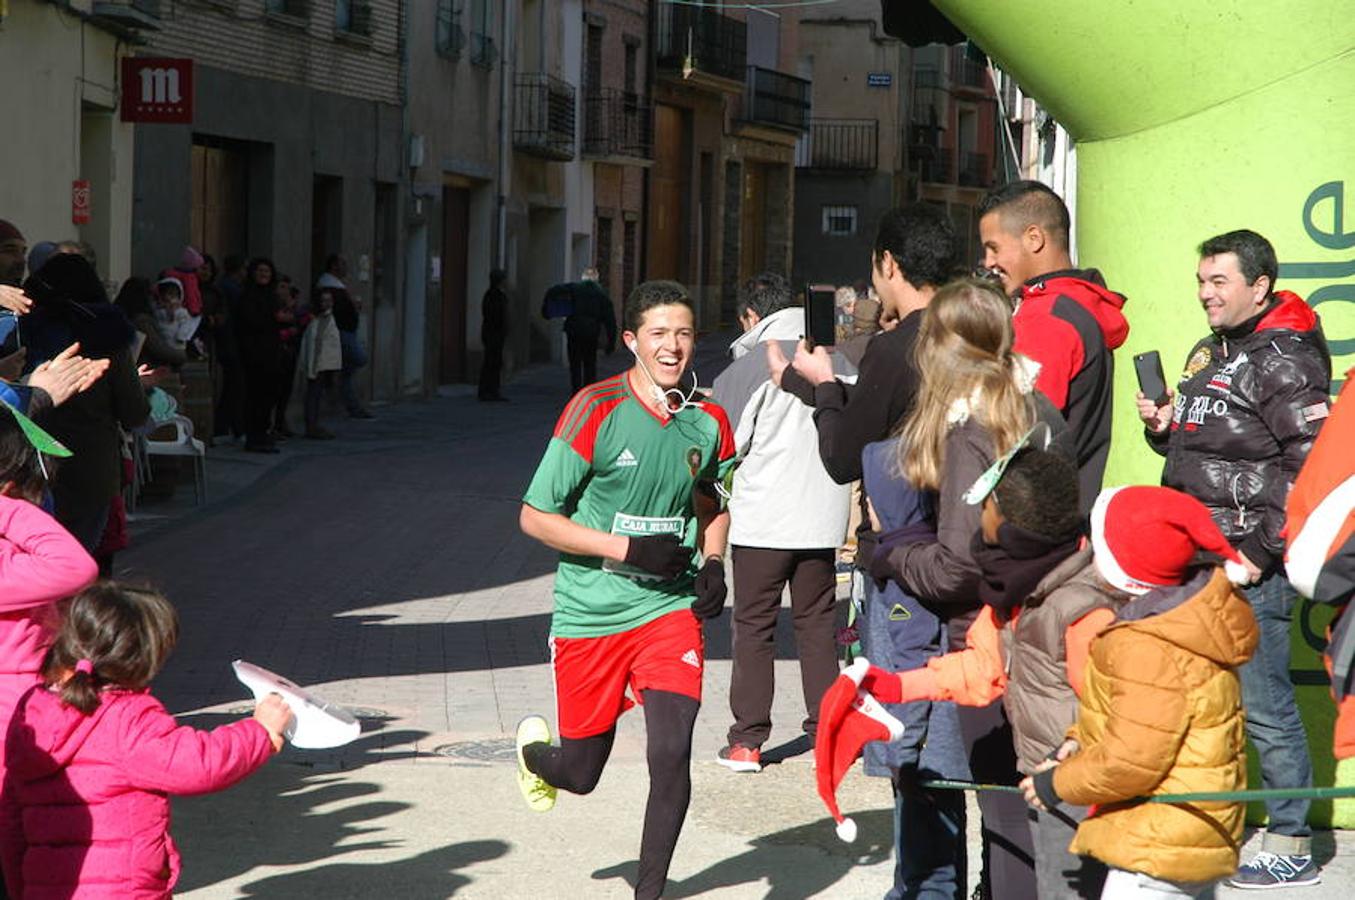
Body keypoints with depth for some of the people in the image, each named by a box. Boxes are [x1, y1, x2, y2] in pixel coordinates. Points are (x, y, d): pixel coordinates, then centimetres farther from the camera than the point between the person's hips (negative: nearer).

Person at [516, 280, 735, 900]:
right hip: (591, 615, -2)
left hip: (671, 610, 2)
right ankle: (534, 748, 46)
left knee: (671, 757, -14)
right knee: (581, 774, 9)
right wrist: (627, 549, -17)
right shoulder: (597, 410, -12)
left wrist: (712, 563, 4)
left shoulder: (708, 422, 2)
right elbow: (535, 517, -9)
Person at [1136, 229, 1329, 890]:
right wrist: (1162, 427, 7)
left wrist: (1261, 551, -19)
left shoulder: (1285, 361, -11)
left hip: (1250, 568, -9)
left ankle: (1291, 846, 3)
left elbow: (1312, 469, -17)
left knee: (1262, 707, -6)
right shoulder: (1209, 354, 17)